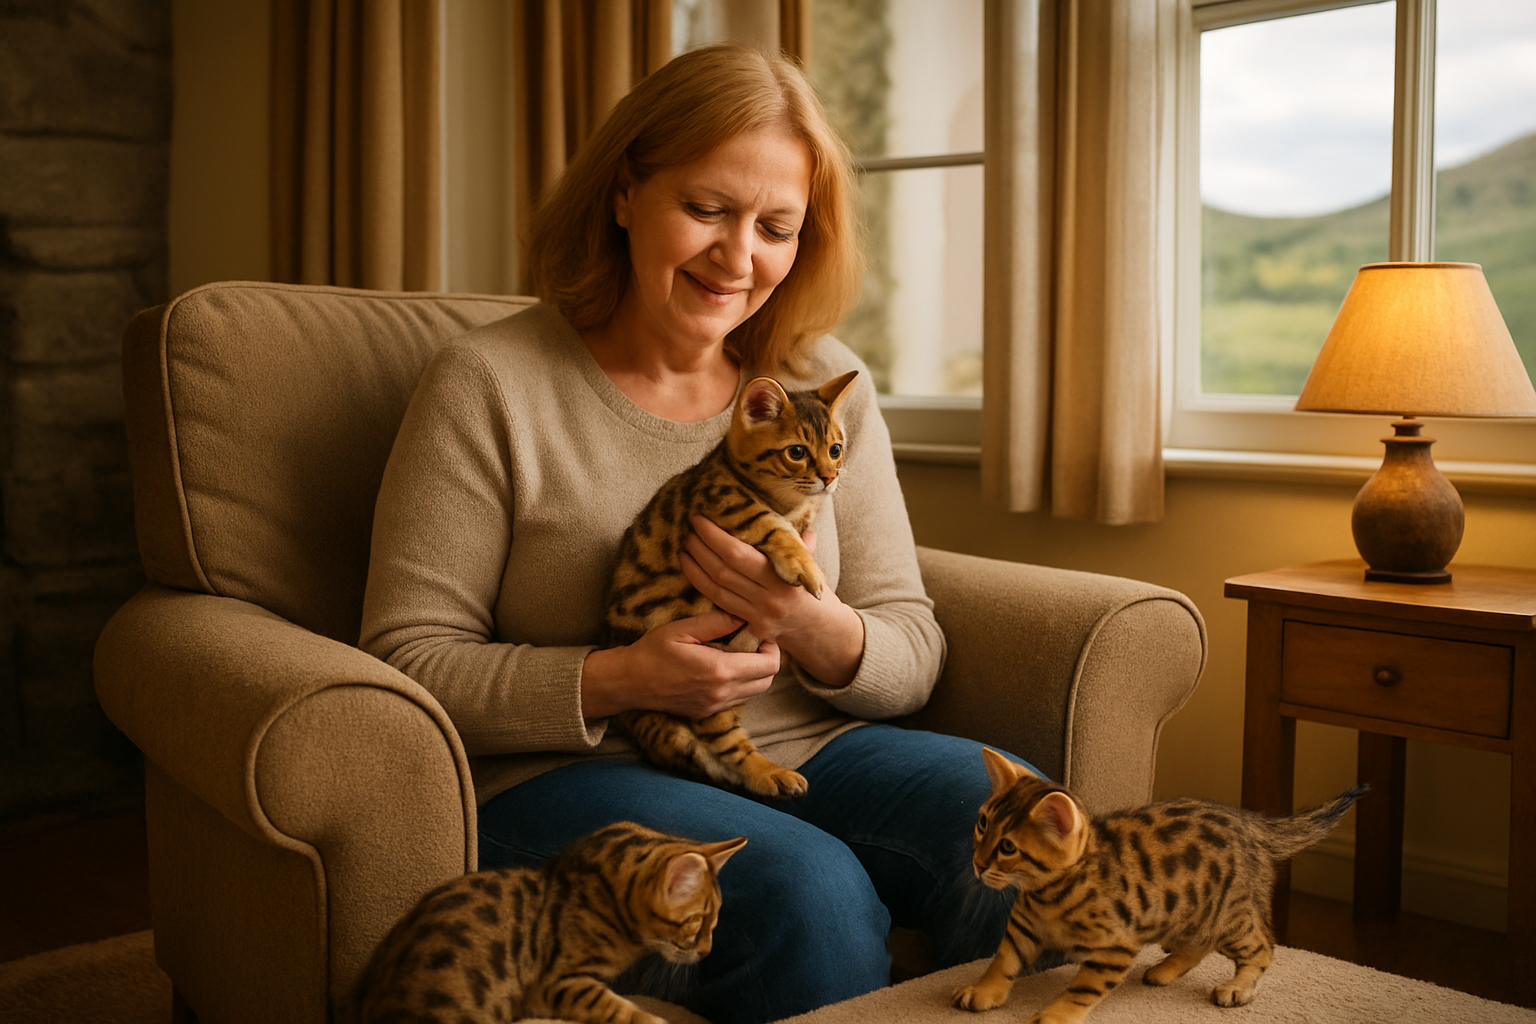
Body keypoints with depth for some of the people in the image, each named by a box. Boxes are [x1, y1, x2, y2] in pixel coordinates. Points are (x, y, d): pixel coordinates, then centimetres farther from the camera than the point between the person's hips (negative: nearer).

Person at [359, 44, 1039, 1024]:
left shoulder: (829, 385, 9)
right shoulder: (487, 383, -3)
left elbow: (912, 656, 7)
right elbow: (410, 658, -6)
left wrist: (817, 628, -17)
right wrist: (617, 680, -21)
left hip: (808, 753, 4)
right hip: (574, 775, -3)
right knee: (809, 892, -33)